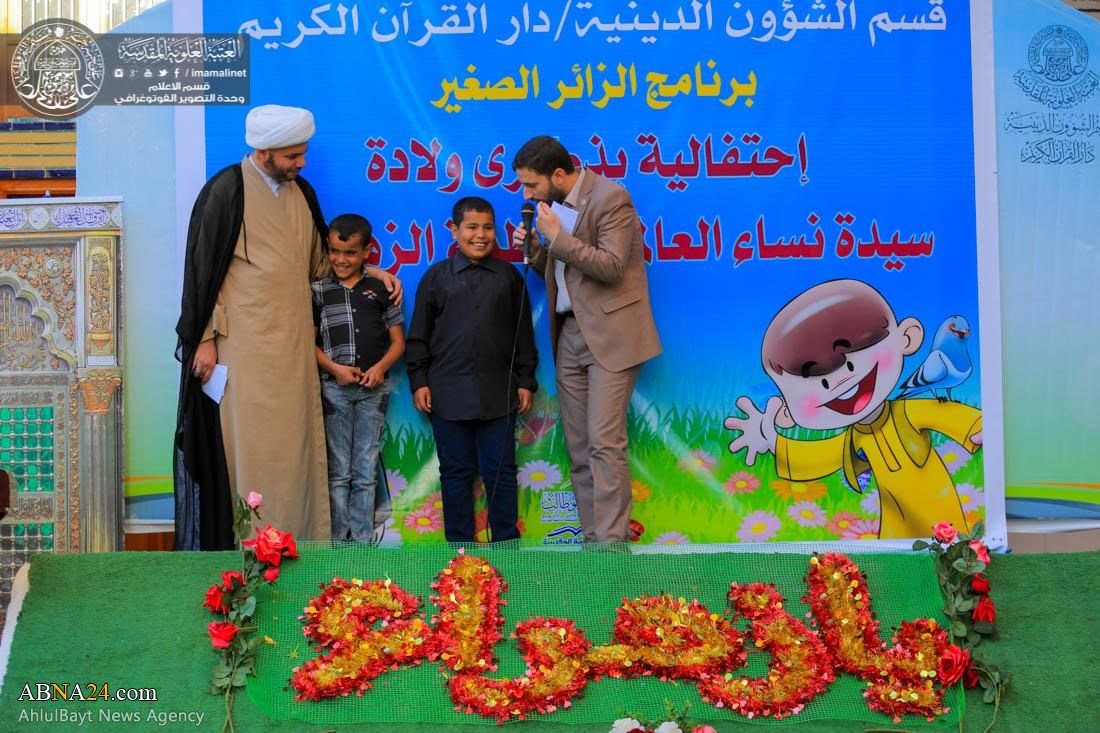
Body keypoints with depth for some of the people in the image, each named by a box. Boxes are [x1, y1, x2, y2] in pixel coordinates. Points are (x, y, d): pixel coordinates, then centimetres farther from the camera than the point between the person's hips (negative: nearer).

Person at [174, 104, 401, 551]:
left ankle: (295, 538, 14)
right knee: (246, 442, -3)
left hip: (292, 342, 6)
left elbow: (317, 263, 22)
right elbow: (202, 268, -7)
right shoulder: (226, 191, -8)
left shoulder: (301, 193, 11)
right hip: (243, 342, -6)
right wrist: (205, 339, -10)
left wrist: (372, 273, 11)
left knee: (293, 442, 7)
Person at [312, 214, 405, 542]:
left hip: (373, 388, 1)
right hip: (334, 388, -1)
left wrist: (380, 367, -10)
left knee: (366, 471, 6)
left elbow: (398, 342, 8)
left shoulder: (381, 289, 7)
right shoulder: (318, 291, 5)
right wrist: (335, 368, -13)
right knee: (338, 471, 4)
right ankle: (337, 540, 9)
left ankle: (362, 539, 11)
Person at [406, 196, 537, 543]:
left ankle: (506, 542, 14)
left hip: (498, 393, 0)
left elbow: (523, 334, 9)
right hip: (448, 393, 0)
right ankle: (458, 544, 16)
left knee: (500, 471, 5)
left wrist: (526, 381, 6)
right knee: (456, 472, 7)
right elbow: (419, 335, 6)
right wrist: (419, 381, 1)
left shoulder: (509, 276, 6)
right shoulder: (436, 276, 4)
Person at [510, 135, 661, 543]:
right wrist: (533, 248, 2)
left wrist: (557, 237, -18)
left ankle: (613, 542, -7)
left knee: (604, 442, -12)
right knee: (579, 449, 6)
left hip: (610, 336, -8)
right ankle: (593, 539, 12)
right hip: (570, 335, 8)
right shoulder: (556, 204, 13)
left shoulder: (610, 197, -11)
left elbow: (611, 267, -19)